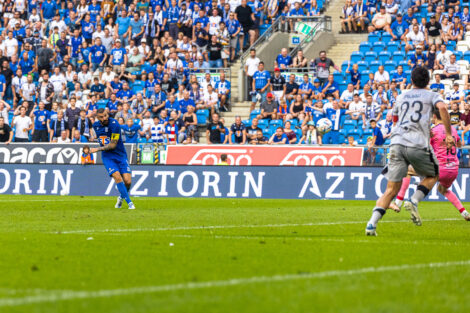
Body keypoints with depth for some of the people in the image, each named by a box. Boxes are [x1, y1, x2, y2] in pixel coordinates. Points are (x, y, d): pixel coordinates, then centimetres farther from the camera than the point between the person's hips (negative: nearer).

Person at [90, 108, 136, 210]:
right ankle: (129, 203, -13)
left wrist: (97, 149, -16)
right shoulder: (96, 125, 2)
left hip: (120, 155, -3)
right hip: (107, 157, 3)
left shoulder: (114, 124, -18)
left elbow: (113, 145, -17)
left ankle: (121, 197, 21)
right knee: (117, 177, -20)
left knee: (128, 181, -12)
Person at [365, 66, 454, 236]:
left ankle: (372, 224, -14)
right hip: (419, 144, -3)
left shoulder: (401, 97, 25)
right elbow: (442, 107, -9)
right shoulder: (431, 95, 12)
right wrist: (448, 134, -7)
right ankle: (414, 202, -3)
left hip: (397, 142, 3)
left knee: (391, 190, 2)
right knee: (432, 175, 23)